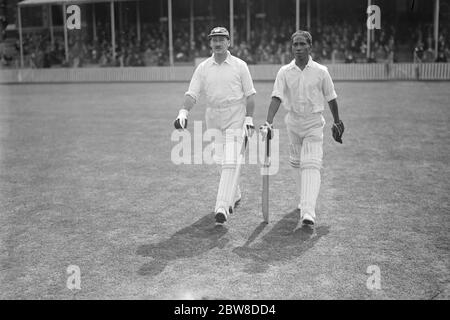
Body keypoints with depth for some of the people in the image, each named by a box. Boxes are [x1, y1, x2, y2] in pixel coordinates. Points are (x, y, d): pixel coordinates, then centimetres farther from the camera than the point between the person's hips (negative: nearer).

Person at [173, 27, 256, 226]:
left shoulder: (239, 66, -2)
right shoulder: (203, 68, 3)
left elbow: (249, 95, 1)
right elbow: (192, 93, -5)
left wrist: (249, 118, -7)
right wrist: (183, 112, -21)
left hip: (236, 119, -3)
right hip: (213, 120, 4)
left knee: (229, 163, -12)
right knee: (221, 162, 11)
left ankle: (222, 208, -13)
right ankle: (234, 196, 33)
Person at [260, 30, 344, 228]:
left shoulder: (321, 71, -4)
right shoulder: (284, 72, -2)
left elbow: (331, 98, 6)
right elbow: (277, 98, -12)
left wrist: (337, 122, 13)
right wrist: (268, 122, -24)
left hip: (314, 123, -3)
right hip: (293, 121, 3)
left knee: (311, 165, -14)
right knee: (296, 163, 14)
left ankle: (308, 212, -22)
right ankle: (303, 199, 35)